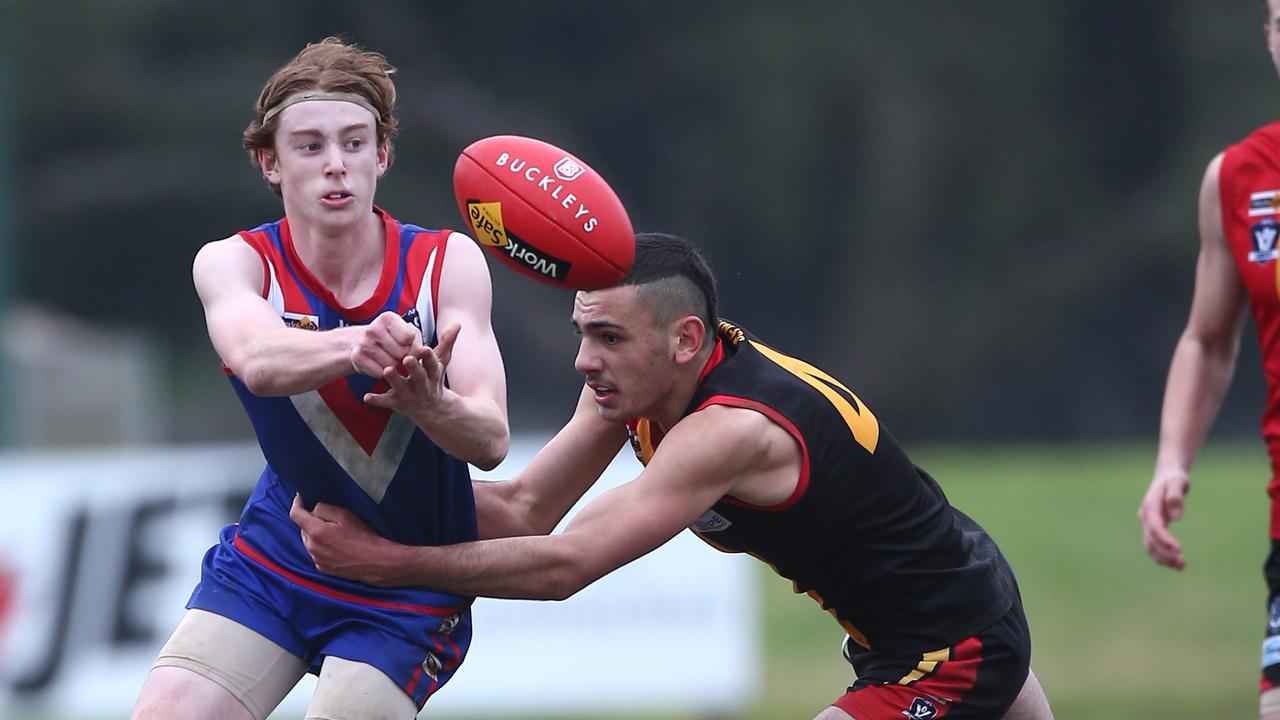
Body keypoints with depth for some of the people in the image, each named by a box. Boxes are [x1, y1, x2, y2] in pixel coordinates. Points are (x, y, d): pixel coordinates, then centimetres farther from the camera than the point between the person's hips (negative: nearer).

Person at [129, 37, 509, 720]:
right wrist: (351, 348, -59)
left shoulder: (446, 264, -13)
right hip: (274, 556, 1)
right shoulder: (233, 262, -12)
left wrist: (432, 404, -47)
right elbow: (257, 362, -36)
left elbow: (490, 441, -23)